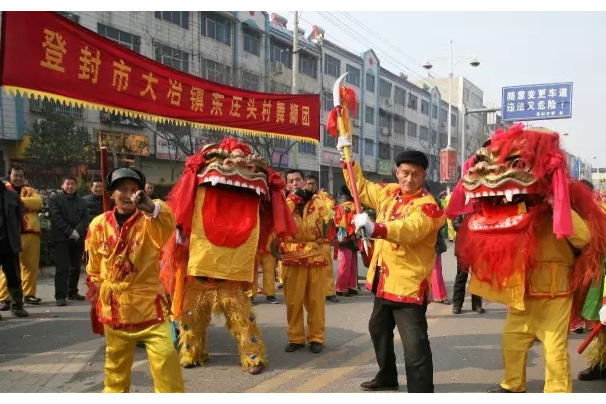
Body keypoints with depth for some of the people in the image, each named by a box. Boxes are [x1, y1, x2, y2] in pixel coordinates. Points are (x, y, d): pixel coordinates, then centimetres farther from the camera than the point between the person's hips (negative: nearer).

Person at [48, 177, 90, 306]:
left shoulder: (81, 201, 15)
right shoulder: (55, 199, 2)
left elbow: (85, 218, 5)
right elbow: (56, 218, -8)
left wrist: (77, 231, -11)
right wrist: (70, 232, -15)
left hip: (78, 238, 5)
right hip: (62, 238, -4)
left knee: (76, 267, 9)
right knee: (62, 268, -8)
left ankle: (73, 292, 19)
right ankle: (60, 296, -7)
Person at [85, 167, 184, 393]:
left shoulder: (148, 222, -9)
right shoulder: (99, 225, 0)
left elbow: (168, 224, -35)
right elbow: (94, 269, 13)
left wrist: (151, 207, -55)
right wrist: (98, 301, 17)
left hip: (149, 305, -3)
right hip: (114, 308, 3)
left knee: (165, 358, -8)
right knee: (116, 361, 18)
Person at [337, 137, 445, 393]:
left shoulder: (427, 205, -16)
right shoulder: (388, 192, 7)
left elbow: (410, 230, -35)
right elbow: (361, 188, 24)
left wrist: (375, 228, -50)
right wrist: (347, 159, 15)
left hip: (409, 283, -9)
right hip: (384, 279, 9)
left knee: (414, 344, -10)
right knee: (379, 329, 25)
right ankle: (387, 377, 44)